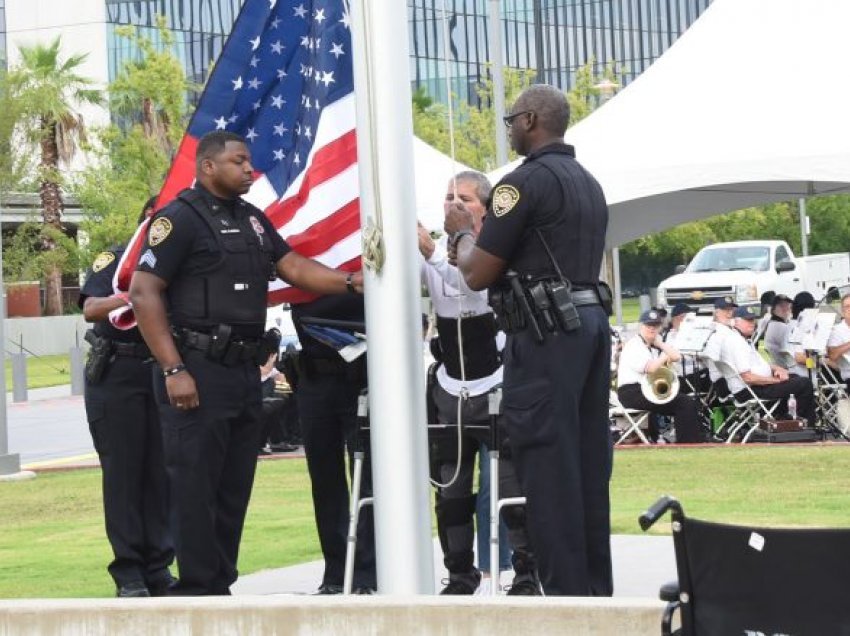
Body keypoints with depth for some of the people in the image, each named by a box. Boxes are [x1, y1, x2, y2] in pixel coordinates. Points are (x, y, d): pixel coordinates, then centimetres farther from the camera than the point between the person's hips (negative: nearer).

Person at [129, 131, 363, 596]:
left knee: (234, 489, 11)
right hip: (197, 371, -8)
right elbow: (143, 293, -12)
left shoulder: (252, 219, 17)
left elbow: (293, 267, 15)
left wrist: (351, 281, -2)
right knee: (195, 487, -6)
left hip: (244, 371, 8)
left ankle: (221, 586, 18)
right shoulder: (181, 218, -8)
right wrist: (173, 370, -18)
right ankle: (196, 591, -3)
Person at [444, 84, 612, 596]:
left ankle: (566, 595, -8)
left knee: (548, 467, -7)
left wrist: (462, 231, 10)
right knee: (589, 463, 10)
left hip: (547, 332, -9)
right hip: (593, 322, 9)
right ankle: (598, 591, 13)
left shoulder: (526, 181, -10)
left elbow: (477, 273, -10)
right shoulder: (588, 183, 17)